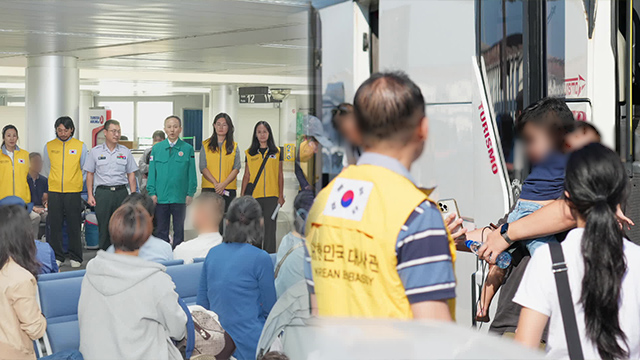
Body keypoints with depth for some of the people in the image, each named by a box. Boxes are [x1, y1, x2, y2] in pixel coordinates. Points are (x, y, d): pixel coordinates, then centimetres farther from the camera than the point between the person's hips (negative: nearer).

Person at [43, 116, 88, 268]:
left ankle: (76, 258, 10)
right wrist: (57, 182, 13)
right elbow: (47, 169, 16)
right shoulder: (49, 146, 5)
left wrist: (78, 184, 8)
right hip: (54, 192, 2)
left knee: (74, 227, 2)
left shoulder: (80, 146, 2)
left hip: (73, 192, -1)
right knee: (55, 226, 4)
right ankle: (57, 257, 13)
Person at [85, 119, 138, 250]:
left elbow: (131, 175, 10)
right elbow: (90, 174, 8)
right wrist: (90, 195, -1)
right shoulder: (95, 151, 6)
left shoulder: (125, 152, 9)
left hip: (121, 192, 1)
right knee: (104, 228, 2)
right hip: (102, 192, -1)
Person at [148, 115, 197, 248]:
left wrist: (190, 193, -4)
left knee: (179, 230, 8)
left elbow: (192, 173, 1)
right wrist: (152, 193, -2)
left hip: (180, 197, -1)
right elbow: (152, 172, 5)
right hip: (161, 197, 1)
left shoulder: (187, 149, 1)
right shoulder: (156, 148, 5)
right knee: (161, 230, 8)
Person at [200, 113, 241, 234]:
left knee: (225, 223, -2)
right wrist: (216, 183, -12)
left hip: (228, 190, 1)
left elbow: (236, 168, 3)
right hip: (209, 189, -1)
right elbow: (203, 168, 1)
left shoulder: (234, 146, 11)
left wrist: (223, 184, -11)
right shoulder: (206, 145, 8)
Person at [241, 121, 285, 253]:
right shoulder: (249, 153, 8)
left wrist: (281, 195, 2)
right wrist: (242, 196, 4)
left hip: (271, 196, -1)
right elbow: (246, 176, 9)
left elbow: (280, 175, 8)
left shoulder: (277, 152, 7)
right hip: (253, 196, 1)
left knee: (269, 228, 0)